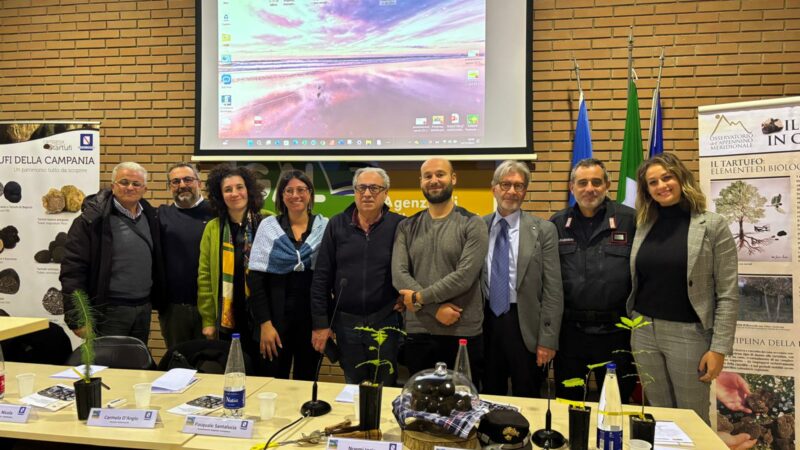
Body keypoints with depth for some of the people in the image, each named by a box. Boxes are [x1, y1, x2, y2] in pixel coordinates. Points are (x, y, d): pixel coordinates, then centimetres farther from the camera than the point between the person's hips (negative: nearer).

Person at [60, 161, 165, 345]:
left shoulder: (150, 217, 9)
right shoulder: (92, 219, -9)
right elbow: (72, 270, -11)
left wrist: (157, 302, 13)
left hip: (144, 309, 6)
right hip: (108, 310, -6)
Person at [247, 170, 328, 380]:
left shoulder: (325, 227, 1)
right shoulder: (268, 226, 0)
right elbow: (256, 278, -2)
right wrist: (264, 323, -8)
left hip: (312, 315, 1)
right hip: (278, 314, 0)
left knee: (306, 380, 11)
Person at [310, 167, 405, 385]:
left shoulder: (399, 225, -5)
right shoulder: (337, 225, 1)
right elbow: (322, 277, 1)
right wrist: (320, 322, -1)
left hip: (385, 321, -2)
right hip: (346, 322, 2)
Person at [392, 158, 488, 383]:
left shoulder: (472, 224, -4)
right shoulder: (407, 227, 7)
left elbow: (464, 277, -14)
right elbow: (399, 275, -5)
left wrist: (420, 298, -11)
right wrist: (435, 308, -15)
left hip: (463, 334, -3)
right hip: (418, 333, 3)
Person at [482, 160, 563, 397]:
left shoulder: (543, 230, -3)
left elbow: (553, 290, -5)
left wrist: (548, 340, -9)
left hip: (524, 325, -2)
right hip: (486, 322, 2)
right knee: (489, 399, 15)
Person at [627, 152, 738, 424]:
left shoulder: (713, 225, -7)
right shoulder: (644, 226, 6)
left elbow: (728, 294, -9)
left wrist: (719, 348, -12)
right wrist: (632, 327, 8)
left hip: (689, 334, -4)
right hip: (644, 332, 4)